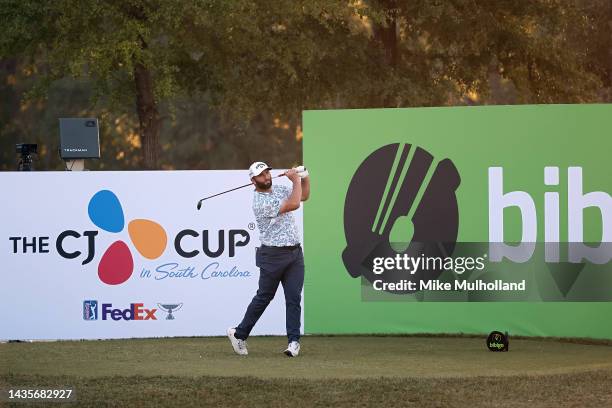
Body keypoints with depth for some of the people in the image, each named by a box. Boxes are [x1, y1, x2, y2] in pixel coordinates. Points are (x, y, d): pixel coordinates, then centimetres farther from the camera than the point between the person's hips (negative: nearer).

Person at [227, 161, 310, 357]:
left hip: (295, 253, 6)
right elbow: (293, 204, -22)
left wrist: (305, 177, 5)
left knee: (294, 297, -3)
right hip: (272, 256, -6)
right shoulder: (260, 202, -17)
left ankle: (293, 341, -4)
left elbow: (303, 195, 23)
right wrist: (296, 180, -10)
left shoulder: (280, 190, 10)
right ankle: (239, 334, 18)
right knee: (263, 297, 3)